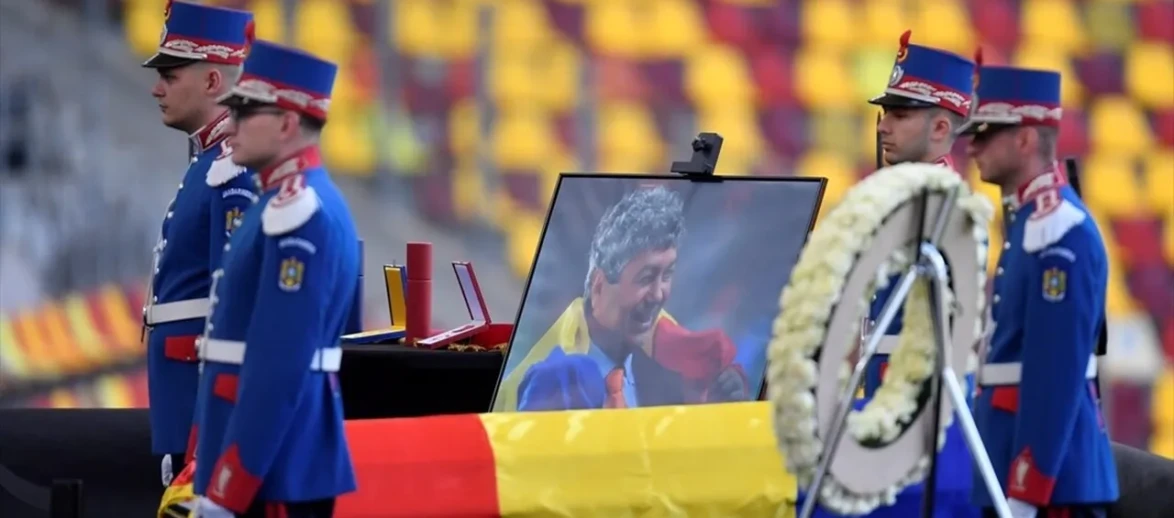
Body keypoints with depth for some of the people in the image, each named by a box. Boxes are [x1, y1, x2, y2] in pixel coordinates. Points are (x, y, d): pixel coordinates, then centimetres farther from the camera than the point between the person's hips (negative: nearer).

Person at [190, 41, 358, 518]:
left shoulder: (297, 214, -17)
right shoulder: (289, 205, 16)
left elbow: (279, 365, -23)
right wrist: (216, 477, 22)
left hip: (272, 464, -10)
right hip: (274, 459, 10)